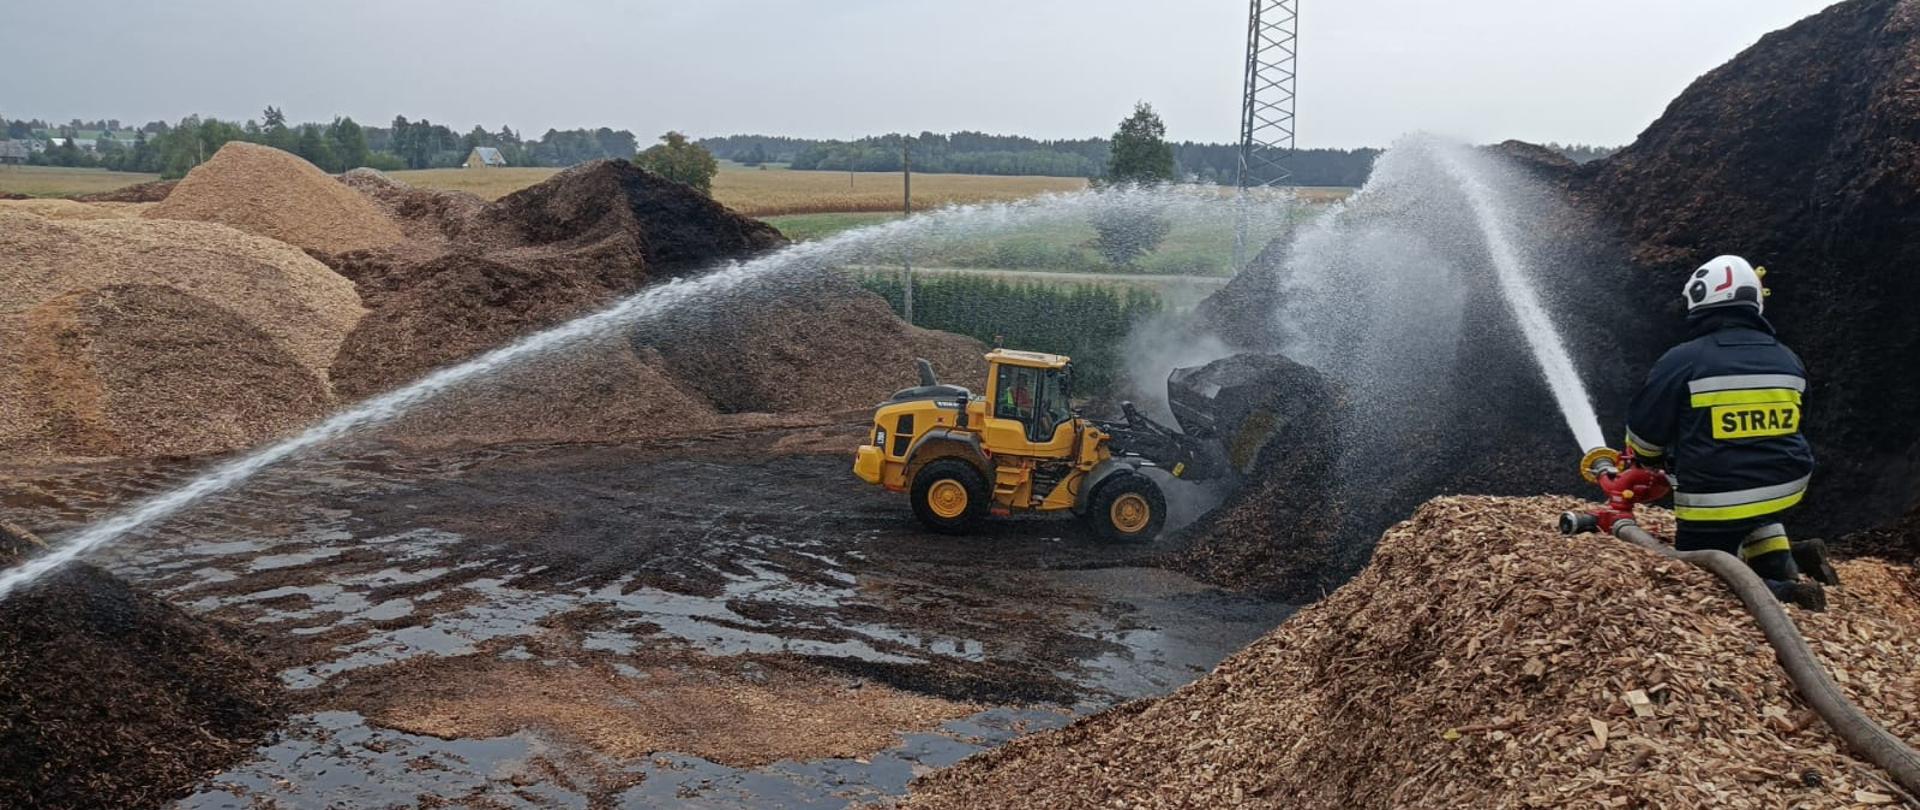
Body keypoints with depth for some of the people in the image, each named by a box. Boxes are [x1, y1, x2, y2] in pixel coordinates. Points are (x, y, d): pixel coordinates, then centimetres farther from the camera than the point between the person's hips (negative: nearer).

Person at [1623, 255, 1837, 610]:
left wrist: (1654, 460, 20)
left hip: (1717, 500, -6)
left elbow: (1644, 434, -4)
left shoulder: (1682, 361, -13)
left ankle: (1782, 592, -13)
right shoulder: (1787, 359, 5)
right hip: (1785, 486, 6)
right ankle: (1782, 557, 16)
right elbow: (1784, 427, 20)